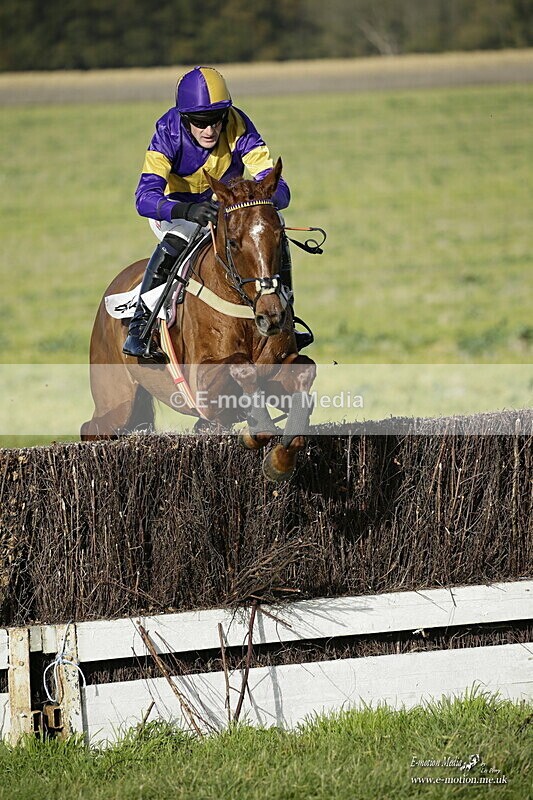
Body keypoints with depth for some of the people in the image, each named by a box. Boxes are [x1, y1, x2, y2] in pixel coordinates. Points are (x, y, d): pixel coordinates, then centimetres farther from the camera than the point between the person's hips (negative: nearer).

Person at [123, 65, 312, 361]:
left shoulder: (239, 127, -25)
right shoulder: (169, 132, -28)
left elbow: (279, 190, -30)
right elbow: (145, 197, -40)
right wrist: (188, 211, -59)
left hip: (227, 208, 3)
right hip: (174, 210, -3)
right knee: (176, 240, -36)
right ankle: (139, 327, -27)